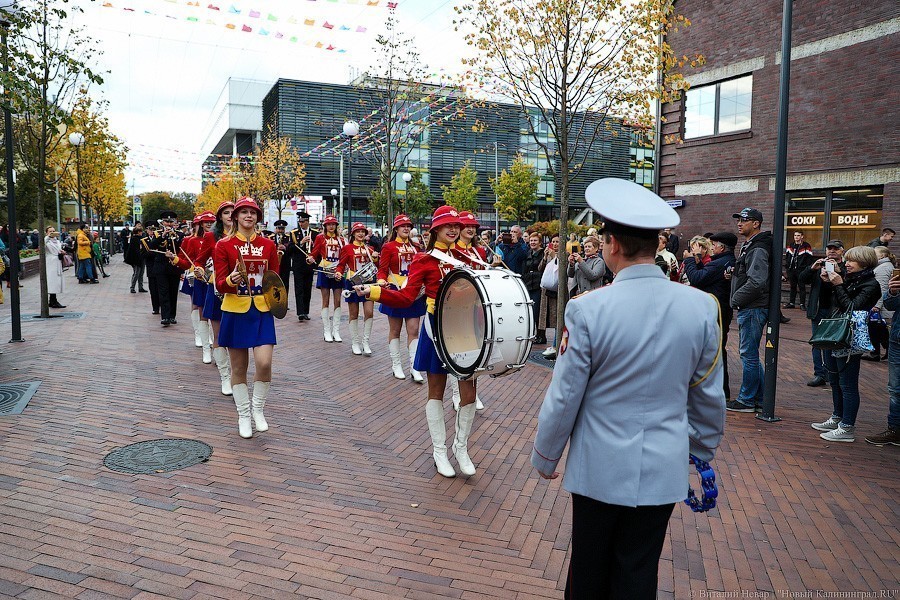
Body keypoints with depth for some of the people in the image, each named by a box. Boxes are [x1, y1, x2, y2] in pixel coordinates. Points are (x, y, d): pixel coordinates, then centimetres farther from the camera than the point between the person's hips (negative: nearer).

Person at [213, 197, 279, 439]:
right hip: (235, 311, -1)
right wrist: (231, 280, -28)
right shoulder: (224, 245, -1)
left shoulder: (268, 244, 5)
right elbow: (220, 284, -6)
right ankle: (244, 415, 22)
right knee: (239, 367, 5)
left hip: (262, 310, 1)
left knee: (264, 363, -11)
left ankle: (258, 409, 13)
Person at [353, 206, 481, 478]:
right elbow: (406, 297, -11)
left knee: (469, 390, 3)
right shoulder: (424, 259, -3)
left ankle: (461, 447, 22)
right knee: (436, 390, 7)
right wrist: (372, 291, -24)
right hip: (437, 328, -4)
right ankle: (439, 450, 20)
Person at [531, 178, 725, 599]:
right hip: (664, 469, 3)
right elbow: (709, 396, 2)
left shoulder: (587, 309, -19)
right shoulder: (702, 306, -9)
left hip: (599, 468, -2)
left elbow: (564, 398, -11)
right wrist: (703, 452, 19)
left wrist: (544, 457, 5)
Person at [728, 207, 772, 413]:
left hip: (753, 309, -11)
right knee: (751, 355, 15)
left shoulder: (757, 249, -16)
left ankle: (747, 400, 6)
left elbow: (756, 282, -26)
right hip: (749, 308, 11)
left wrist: (736, 300, -17)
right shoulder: (749, 246, 17)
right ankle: (759, 398, 24)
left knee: (749, 355, -3)